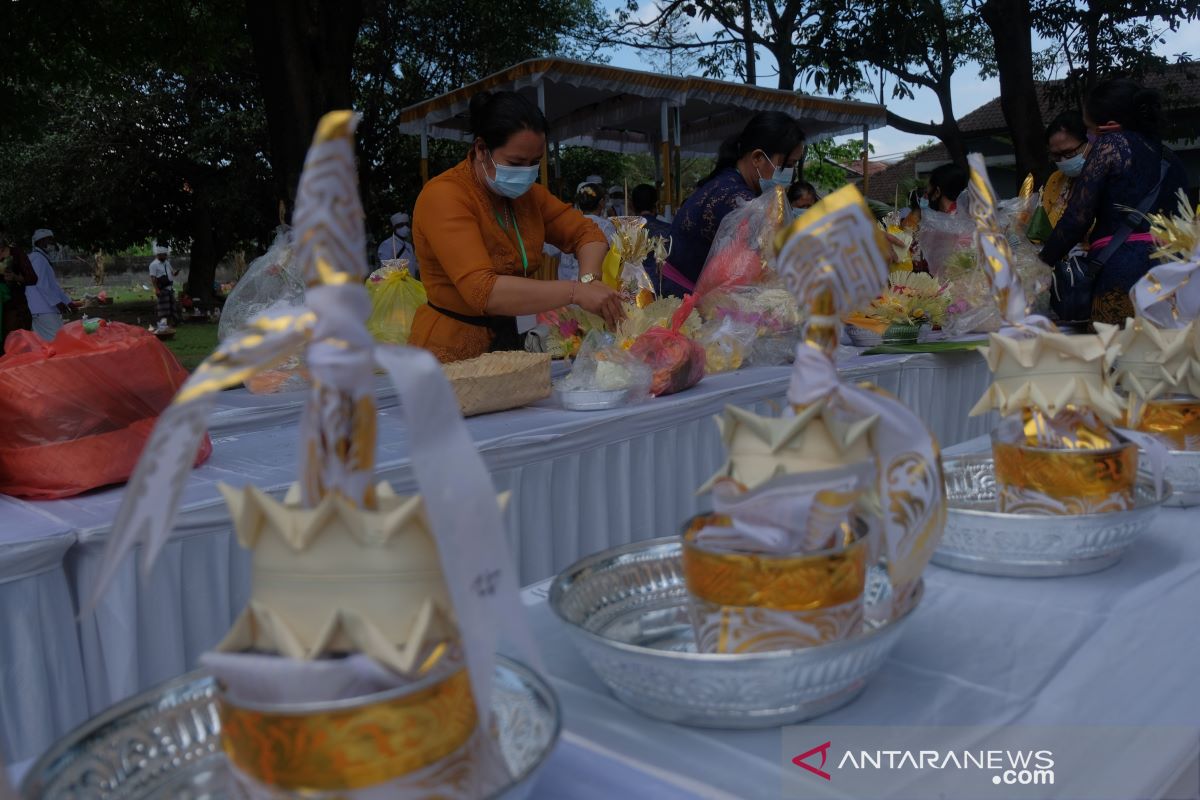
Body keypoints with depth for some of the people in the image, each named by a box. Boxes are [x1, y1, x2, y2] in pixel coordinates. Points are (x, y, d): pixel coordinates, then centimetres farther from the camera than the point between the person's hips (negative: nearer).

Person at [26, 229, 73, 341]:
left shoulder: (43, 258, 22)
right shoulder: (37, 258, -8)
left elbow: (53, 284, 23)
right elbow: (41, 284, -17)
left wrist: (67, 301, 19)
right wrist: (57, 302, -19)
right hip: (44, 311, -10)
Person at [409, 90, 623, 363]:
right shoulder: (444, 196, -18)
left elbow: (587, 232, 7)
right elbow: (483, 291, -29)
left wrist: (589, 278, -16)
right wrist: (575, 292, -33)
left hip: (506, 340, 7)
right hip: (451, 352, -7)